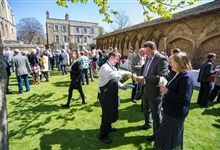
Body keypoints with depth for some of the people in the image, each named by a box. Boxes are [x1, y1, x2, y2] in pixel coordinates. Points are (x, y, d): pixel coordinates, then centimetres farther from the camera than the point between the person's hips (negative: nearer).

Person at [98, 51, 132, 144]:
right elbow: (111, 75, -42)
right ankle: (103, 135, 22)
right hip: (105, 95, -9)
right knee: (107, 114, 2)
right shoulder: (105, 67, -20)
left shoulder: (113, 68, 11)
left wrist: (122, 86, -1)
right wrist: (125, 73, -37)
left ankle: (108, 128, 48)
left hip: (111, 94, 10)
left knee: (111, 112, 23)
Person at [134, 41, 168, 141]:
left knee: (156, 114, 10)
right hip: (145, 89, 8)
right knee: (145, 110, 26)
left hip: (155, 91, -8)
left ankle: (157, 134, 31)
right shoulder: (148, 58, 8)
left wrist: (144, 78, -30)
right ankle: (148, 124, 52)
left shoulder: (162, 59, -19)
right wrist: (139, 77, -1)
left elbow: (161, 77, -26)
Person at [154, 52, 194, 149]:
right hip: (171, 111, 9)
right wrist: (166, 88, 1)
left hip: (176, 114, -9)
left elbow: (184, 98, -28)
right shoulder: (179, 74, 6)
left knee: (169, 138, 10)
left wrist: (167, 91, -23)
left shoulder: (186, 77, -23)